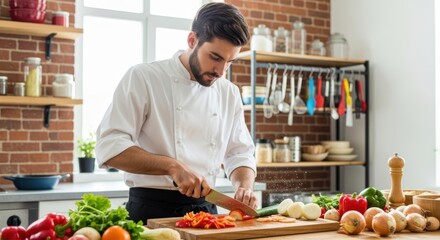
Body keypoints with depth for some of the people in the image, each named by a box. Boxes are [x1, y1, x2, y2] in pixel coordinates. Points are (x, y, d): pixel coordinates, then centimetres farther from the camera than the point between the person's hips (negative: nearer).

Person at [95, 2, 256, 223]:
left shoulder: (230, 94, 6)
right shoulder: (143, 78, -10)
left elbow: (240, 153, 10)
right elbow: (109, 147, -16)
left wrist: (245, 187, -11)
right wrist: (171, 166, -26)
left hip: (205, 210, 2)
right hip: (151, 210, -2)